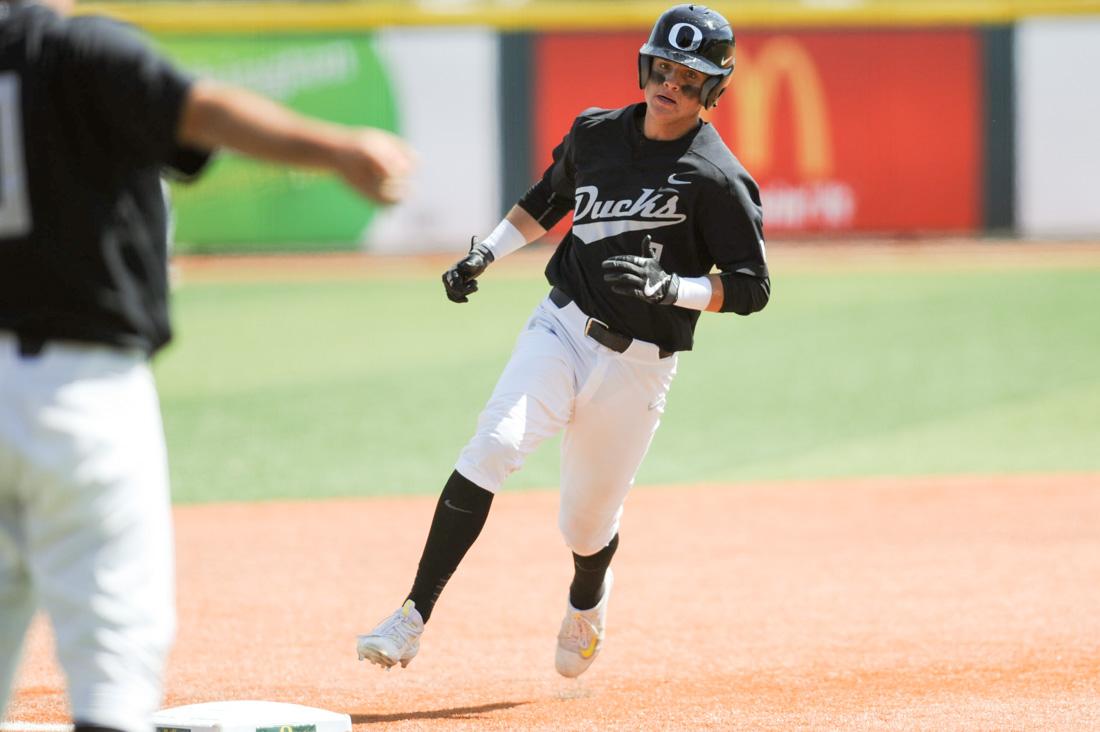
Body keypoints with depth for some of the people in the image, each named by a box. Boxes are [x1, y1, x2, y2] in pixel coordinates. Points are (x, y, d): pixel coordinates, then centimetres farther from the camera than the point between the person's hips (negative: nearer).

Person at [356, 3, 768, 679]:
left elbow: (751, 287, -11)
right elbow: (547, 202, 24)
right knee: (493, 448, -23)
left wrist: (671, 287, -25)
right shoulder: (595, 134, 6)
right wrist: (486, 254, 10)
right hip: (560, 328, 3)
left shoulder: (717, 179, -10)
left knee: (587, 523, 6)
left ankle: (586, 601, 46)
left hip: (636, 364, -3)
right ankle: (414, 619, -24)